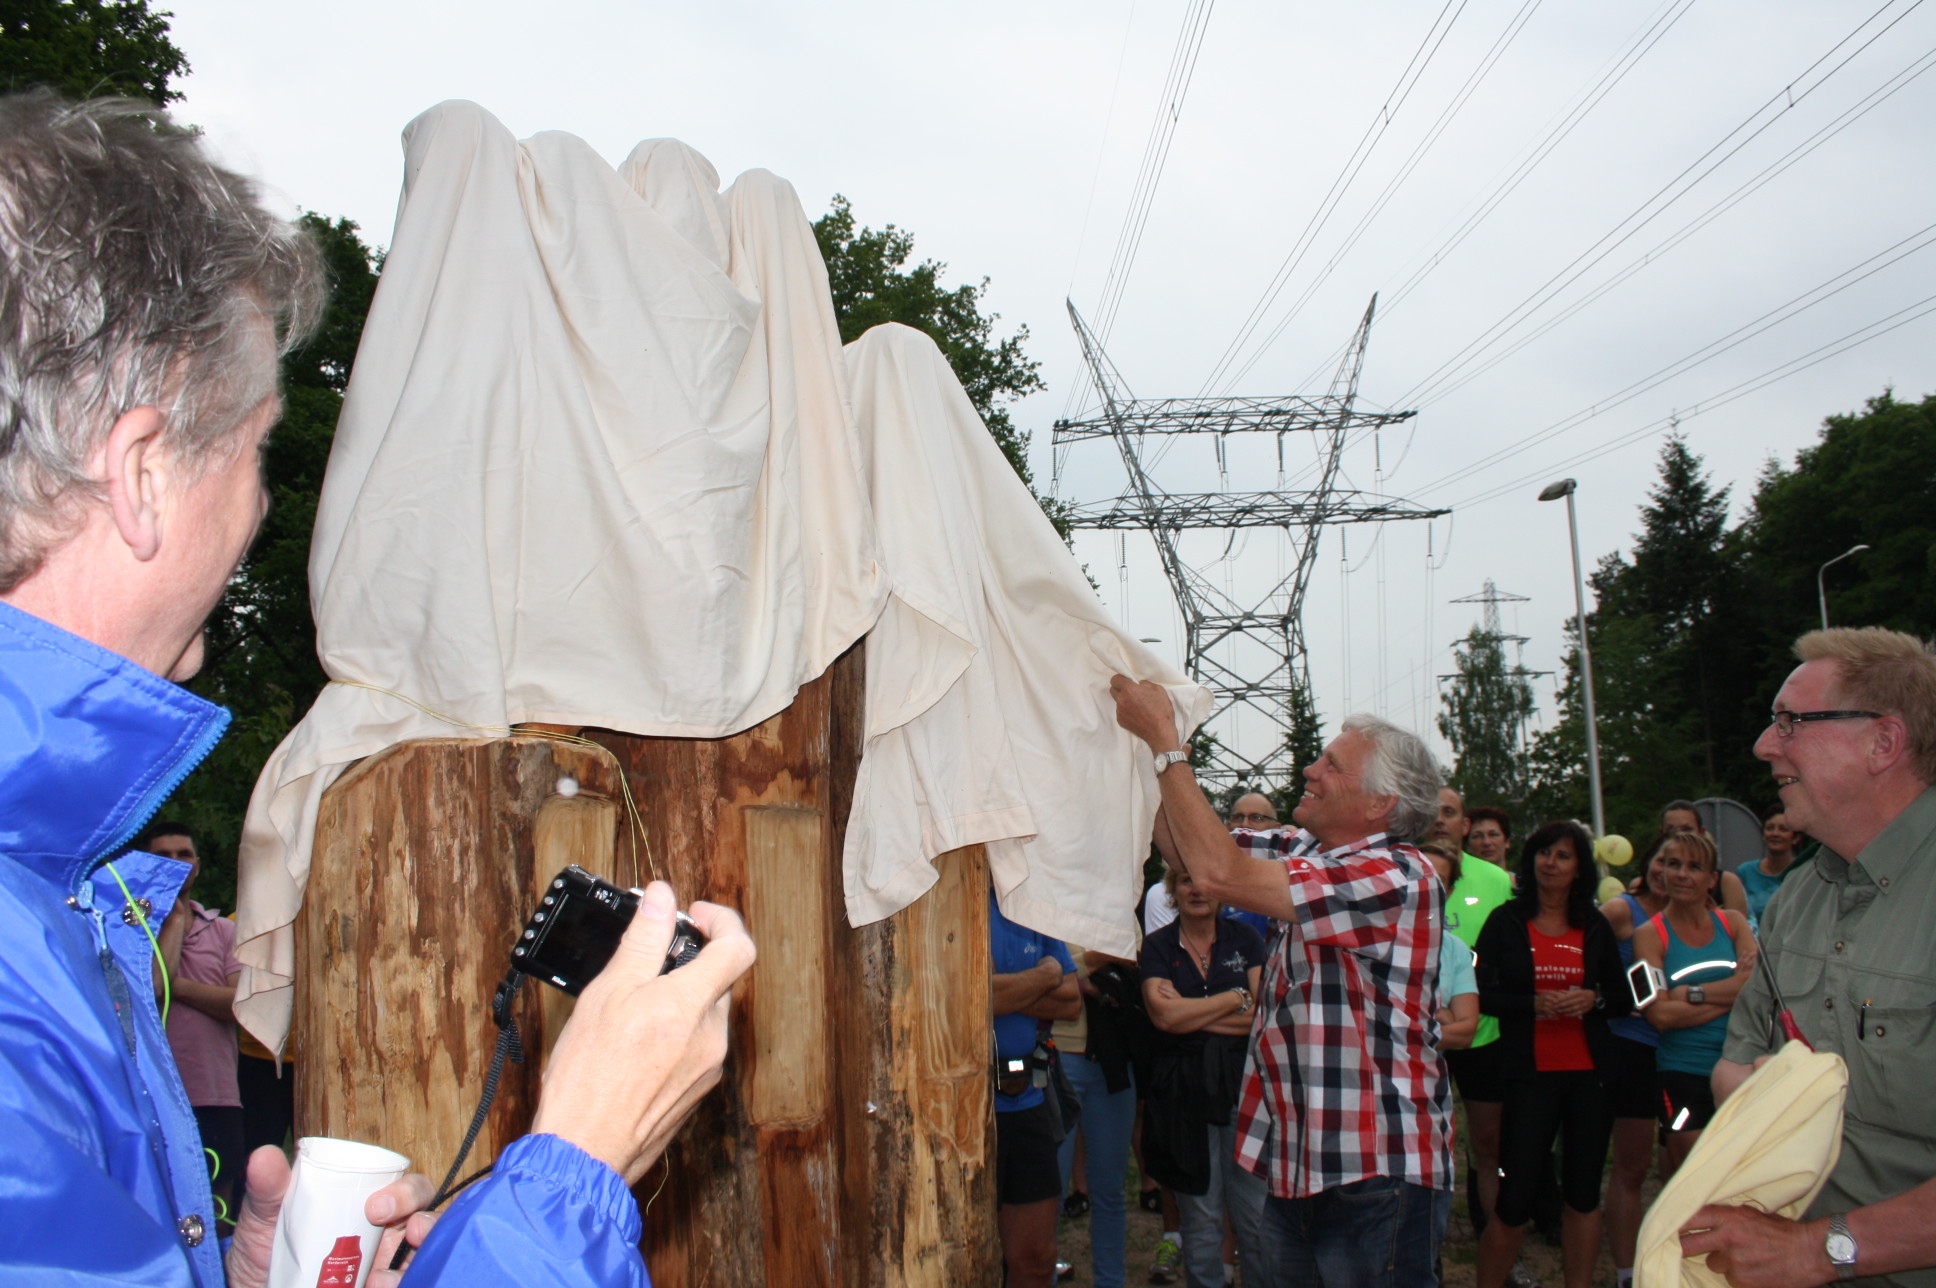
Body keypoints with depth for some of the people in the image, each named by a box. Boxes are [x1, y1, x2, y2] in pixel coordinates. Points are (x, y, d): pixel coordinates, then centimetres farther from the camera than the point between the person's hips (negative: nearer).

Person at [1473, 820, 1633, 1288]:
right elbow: (1482, 995, -4)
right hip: (1530, 1074, -3)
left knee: (1583, 1192, 8)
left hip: (1589, 1073, 3)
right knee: (1514, 1198, -4)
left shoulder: (1595, 926, 8)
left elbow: (1625, 998, 11)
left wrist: (1593, 1000, -9)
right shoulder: (1506, 922, 0)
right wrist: (1535, 1004, -18)